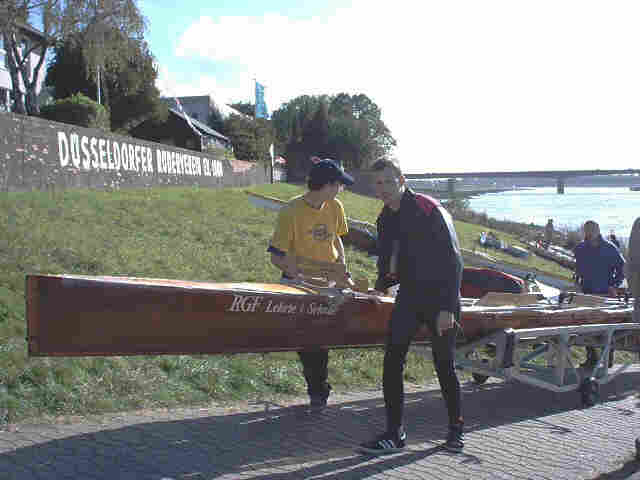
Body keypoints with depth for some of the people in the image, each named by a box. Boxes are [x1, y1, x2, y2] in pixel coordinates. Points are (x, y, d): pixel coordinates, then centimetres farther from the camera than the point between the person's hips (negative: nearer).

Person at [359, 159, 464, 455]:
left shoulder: (430, 211, -16)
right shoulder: (386, 219, 7)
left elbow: (452, 261, -18)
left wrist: (447, 308, -21)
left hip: (440, 297, -6)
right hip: (409, 295, 6)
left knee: (444, 366, 2)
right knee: (392, 362, -4)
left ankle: (456, 428, 24)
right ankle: (394, 434, 3)